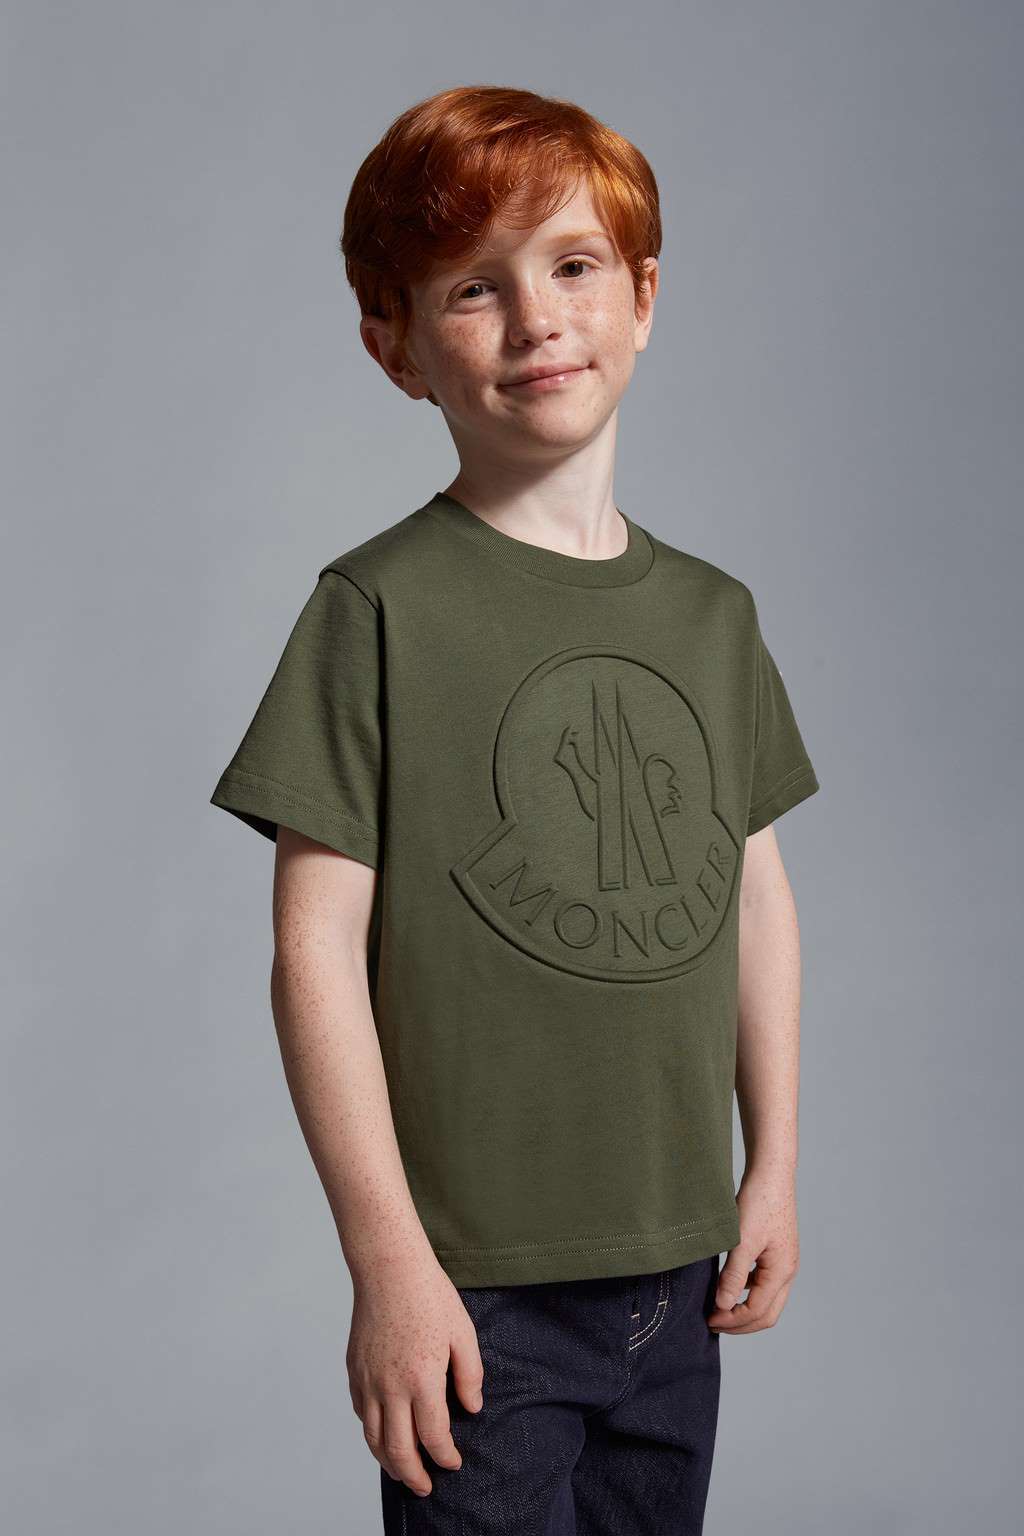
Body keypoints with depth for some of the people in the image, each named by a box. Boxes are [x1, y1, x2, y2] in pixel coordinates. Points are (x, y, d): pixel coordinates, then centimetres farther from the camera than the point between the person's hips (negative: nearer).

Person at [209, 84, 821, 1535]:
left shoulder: (711, 612, 6)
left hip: (677, 1274, 5)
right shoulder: (380, 609, -10)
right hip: (478, 1282, -5)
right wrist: (388, 1259, -13)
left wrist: (775, 1169, 11)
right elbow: (318, 946, -12)